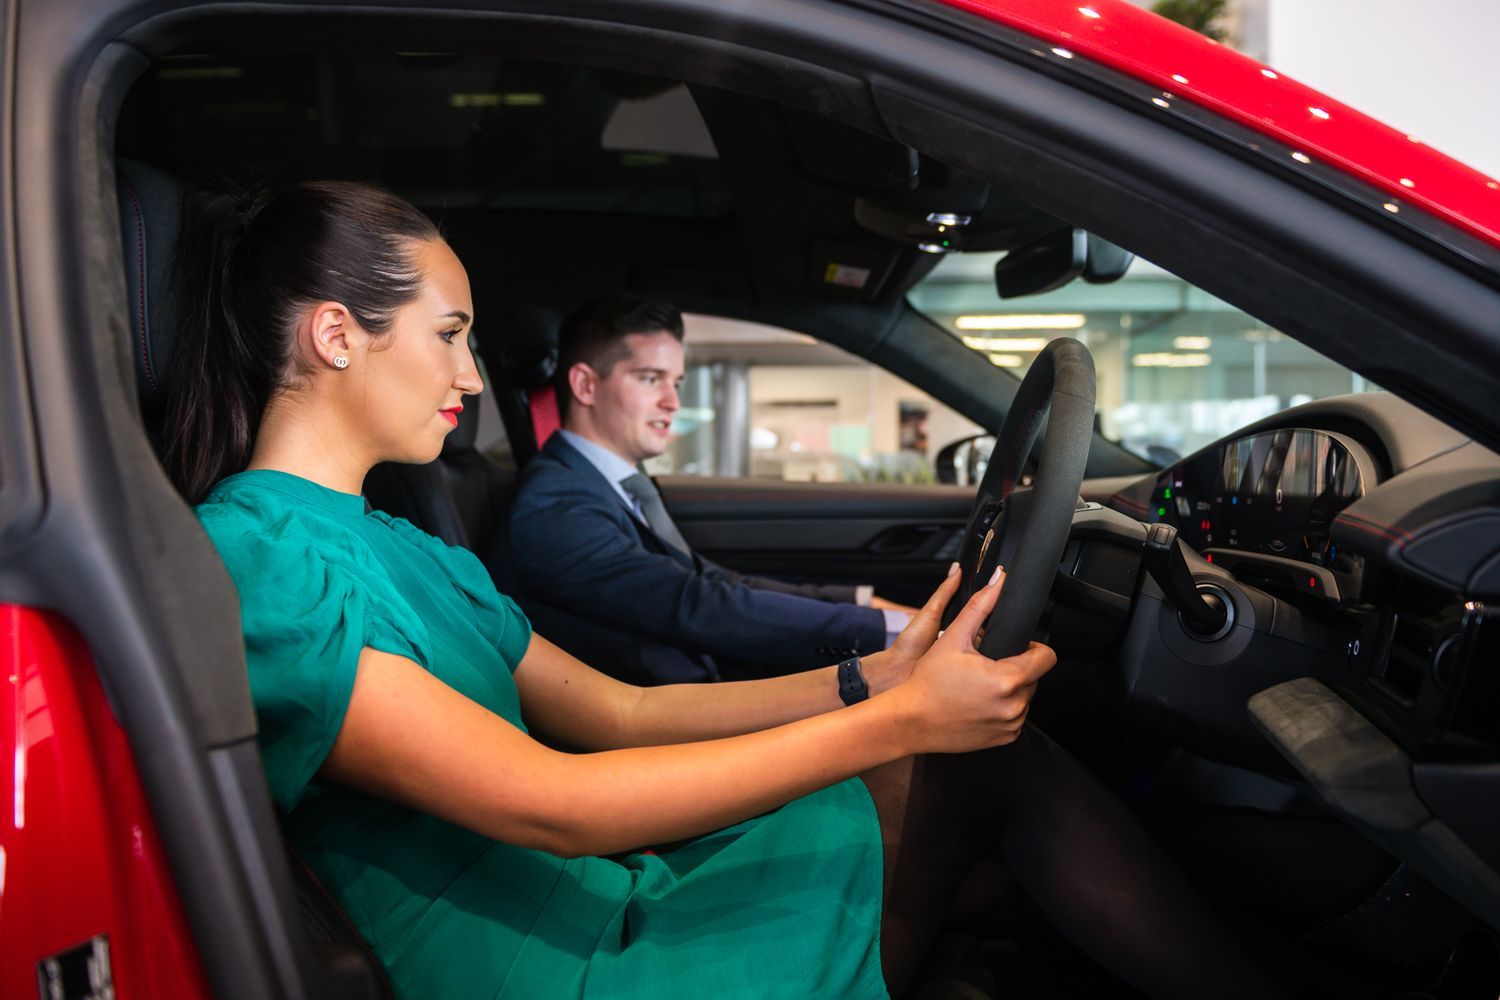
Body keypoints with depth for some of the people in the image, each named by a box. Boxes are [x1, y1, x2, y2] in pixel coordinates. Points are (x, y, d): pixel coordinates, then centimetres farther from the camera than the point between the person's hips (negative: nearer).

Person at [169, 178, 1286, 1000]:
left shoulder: (401, 548, 13)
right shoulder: (249, 560, -17)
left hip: (601, 899, 8)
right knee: (981, 764, -9)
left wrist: (875, 676, -2)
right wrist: (897, 721, -23)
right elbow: (543, 803, -24)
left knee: (988, 747, -3)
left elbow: (618, 714, 9)